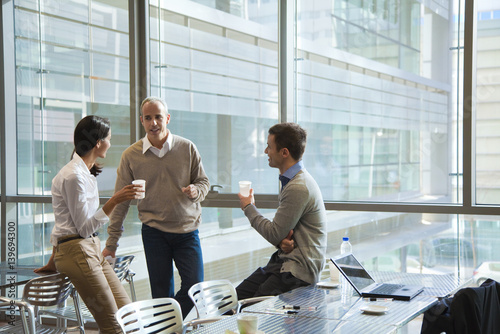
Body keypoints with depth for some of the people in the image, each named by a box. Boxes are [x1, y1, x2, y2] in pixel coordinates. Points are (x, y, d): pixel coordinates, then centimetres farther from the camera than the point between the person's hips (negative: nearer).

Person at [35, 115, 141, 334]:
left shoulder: (85, 172, 14)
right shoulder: (73, 176, -17)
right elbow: (85, 227, -17)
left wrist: (53, 262, 23)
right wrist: (114, 201, -24)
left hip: (92, 249, 10)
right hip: (77, 252, -10)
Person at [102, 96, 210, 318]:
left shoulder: (187, 148, 2)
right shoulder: (131, 155, 1)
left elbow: (203, 181, 10)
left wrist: (196, 191, -16)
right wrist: (111, 242, 1)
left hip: (187, 229, 1)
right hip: (154, 232, -1)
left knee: (195, 287, -2)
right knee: (161, 293, 4)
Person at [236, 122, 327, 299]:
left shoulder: (298, 188, -19)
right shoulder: (291, 180, 14)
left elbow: (275, 234, -14)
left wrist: (249, 208, 1)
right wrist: (283, 241, -7)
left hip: (299, 270, -9)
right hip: (285, 259, 9)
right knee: (236, 297, -2)